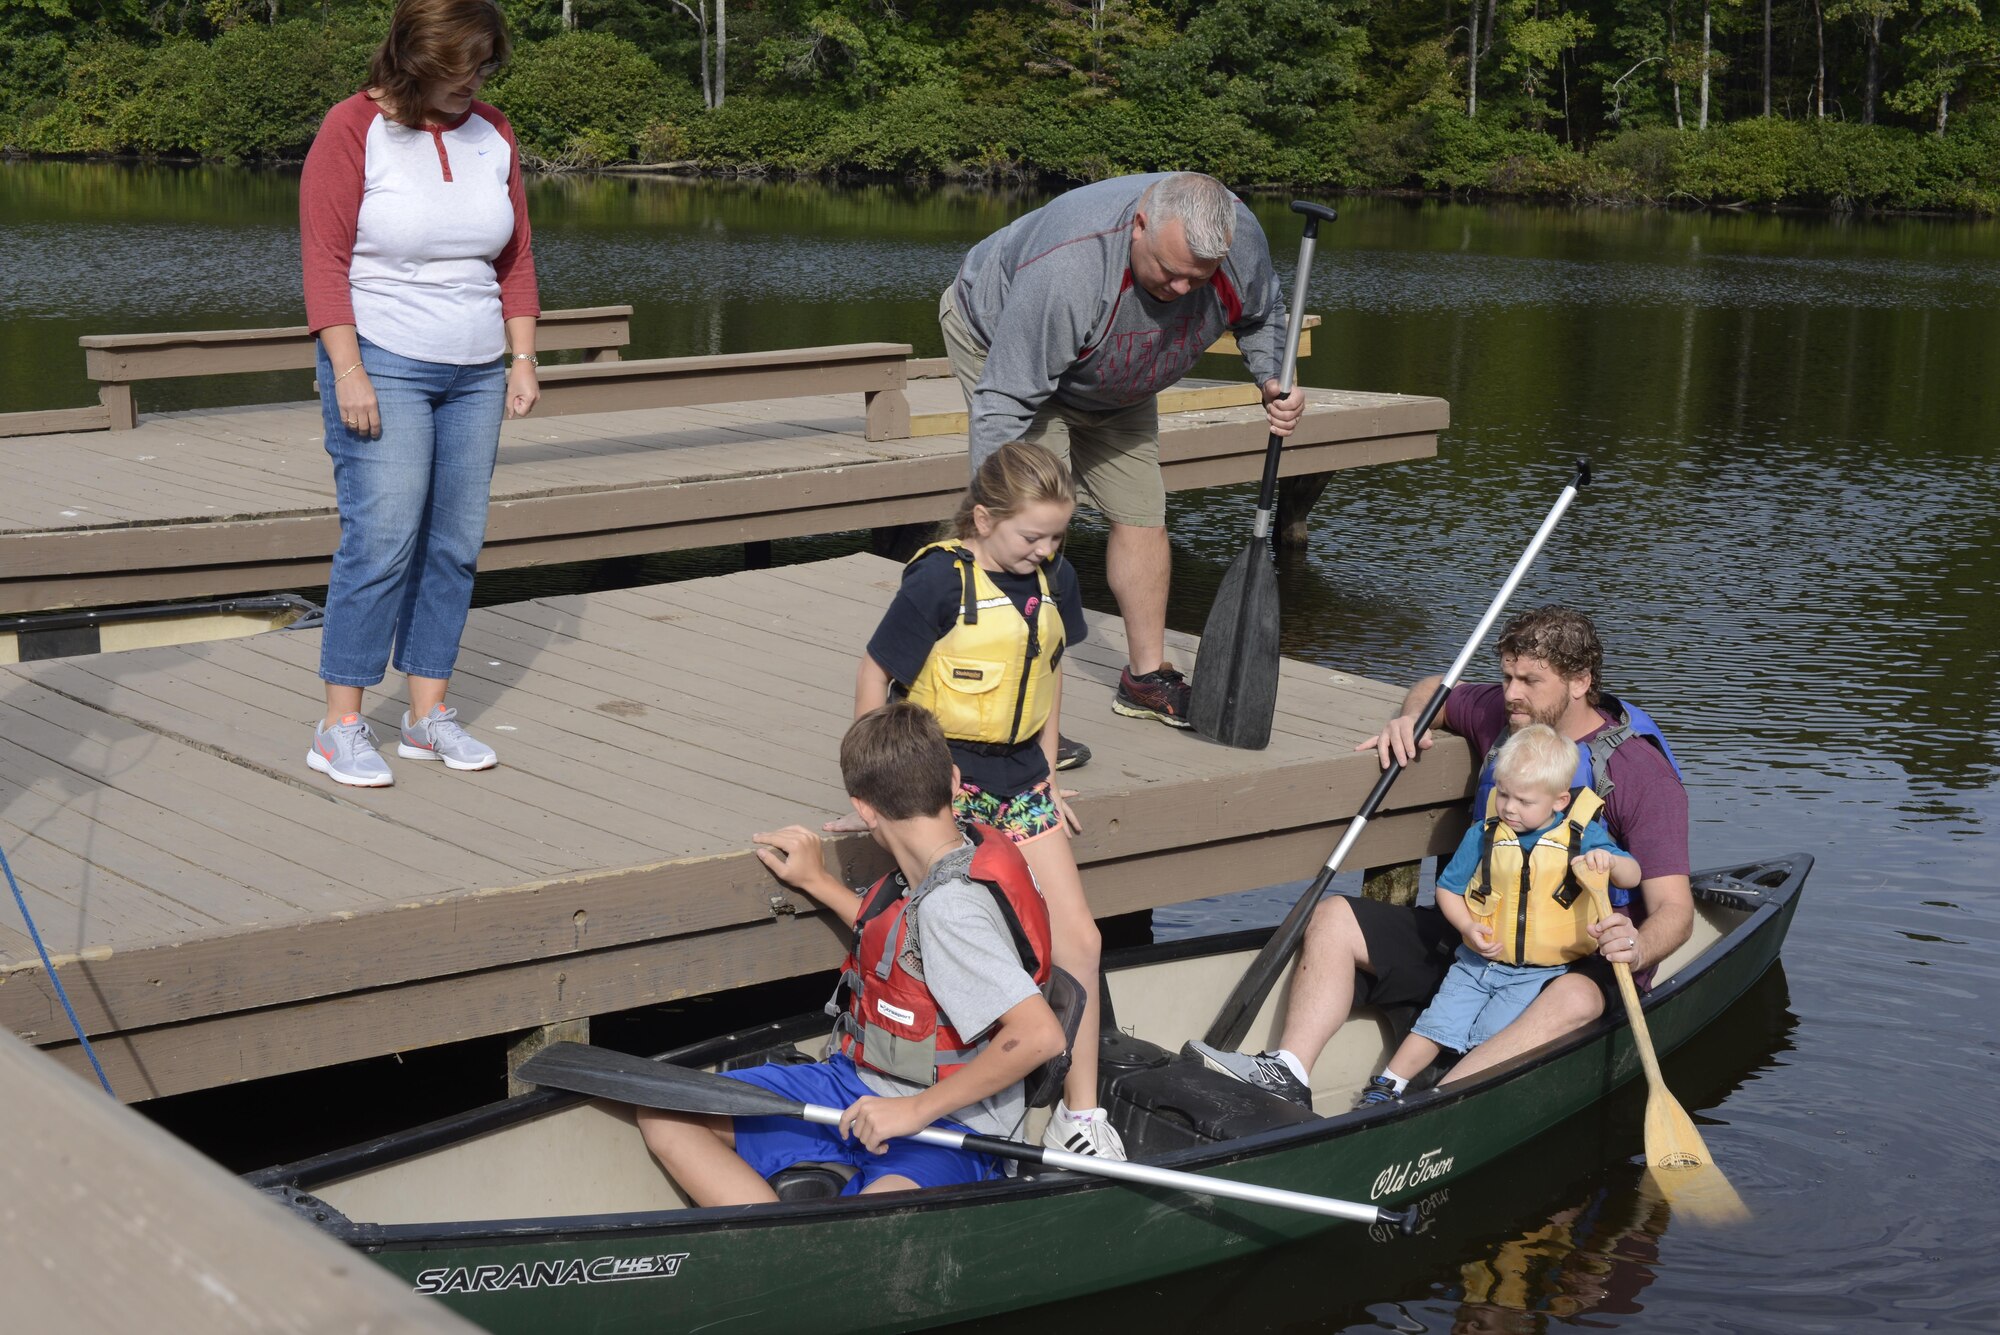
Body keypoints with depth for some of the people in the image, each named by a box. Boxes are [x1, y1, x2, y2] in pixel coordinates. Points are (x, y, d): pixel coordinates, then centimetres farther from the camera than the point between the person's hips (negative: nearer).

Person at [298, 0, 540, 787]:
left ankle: (428, 714, 14)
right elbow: (325, 259, -11)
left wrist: (523, 358, 7)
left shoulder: (492, 137, 9)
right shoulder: (354, 131, -7)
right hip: (383, 367, -6)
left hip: (475, 374, 6)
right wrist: (348, 373, -16)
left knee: (455, 545, 5)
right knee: (380, 543, -10)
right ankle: (340, 729, -3)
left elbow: (515, 260, 13)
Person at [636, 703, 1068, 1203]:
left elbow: (1040, 1034, -33)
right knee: (664, 1115, -3)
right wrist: (818, 881, 28)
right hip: (861, 1085, 11)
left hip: (946, 1126, -11)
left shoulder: (950, 904, -23)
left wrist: (918, 1109, -24)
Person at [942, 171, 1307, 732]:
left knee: (1142, 513, 7)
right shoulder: (1065, 269, -46)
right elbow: (1006, 402, -40)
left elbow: (1262, 314, -1)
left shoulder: (1241, 237, -27)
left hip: (1112, 380, 6)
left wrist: (1274, 381, -20)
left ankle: (1146, 677, 23)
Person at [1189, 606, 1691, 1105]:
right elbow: (1434, 689, 28)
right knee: (1333, 917, -8)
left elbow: (1674, 909, -19)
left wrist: (1638, 948, -42)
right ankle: (1288, 1074, -29)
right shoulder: (1500, 715, 5)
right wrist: (1408, 719, 3)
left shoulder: (1643, 773, -12)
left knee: (1575, 1000, -41)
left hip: (1575, 965, -6)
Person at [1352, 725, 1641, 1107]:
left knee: (1489, 1039, -18)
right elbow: (1448, 888, 9)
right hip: (1478, 961, 2)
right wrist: (1469, 927, -10)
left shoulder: (1583, 838, -5)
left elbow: (1632, 876, -10)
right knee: (1436, 1026, -5)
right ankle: (1384, 1088, 5)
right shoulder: (1483, 836, 0)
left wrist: (1609, 861, -34)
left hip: (1539, 974, -2)